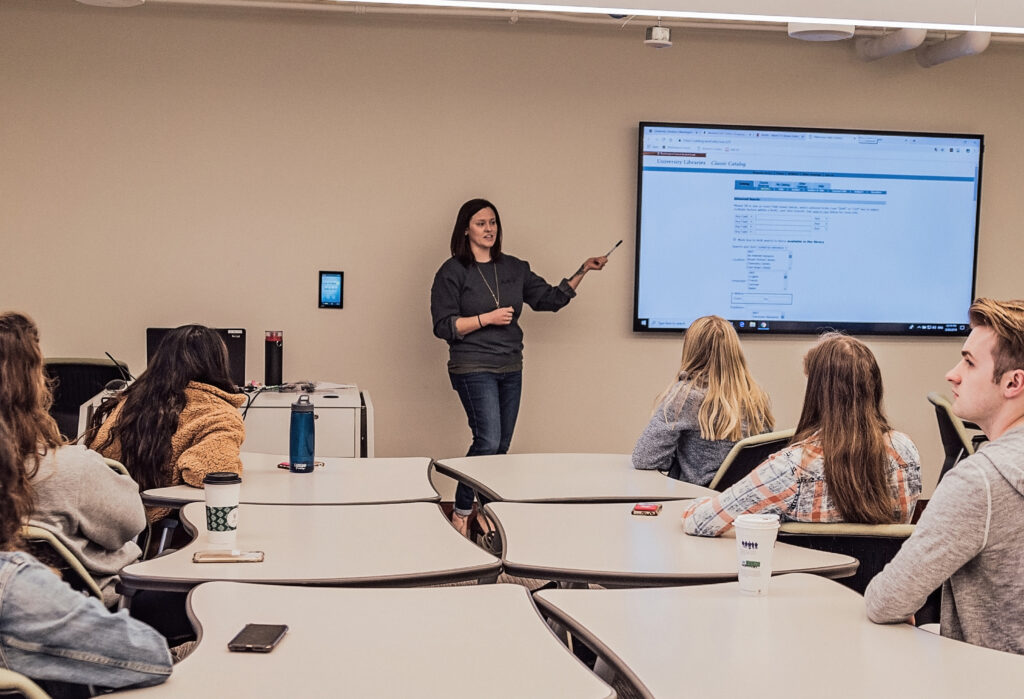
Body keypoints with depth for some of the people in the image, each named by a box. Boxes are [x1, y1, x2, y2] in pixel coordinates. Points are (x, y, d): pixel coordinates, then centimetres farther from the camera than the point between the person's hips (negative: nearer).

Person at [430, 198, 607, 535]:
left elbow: (551, 298, 14)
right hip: (474, 368, -6)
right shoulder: (453, 272, -4)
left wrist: (582, 271, 5)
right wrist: (487, 319, -15)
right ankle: (461, 513, -3)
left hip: (510, 368, 6)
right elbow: (444, 326, -8)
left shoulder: (514, 268, 12)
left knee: (501, 445, 8)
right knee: (488, 441, -16)